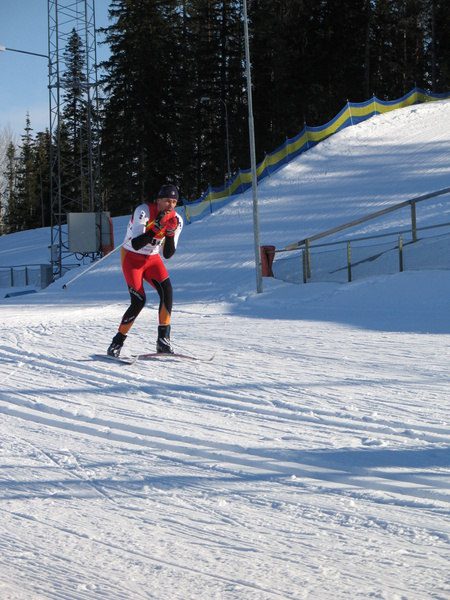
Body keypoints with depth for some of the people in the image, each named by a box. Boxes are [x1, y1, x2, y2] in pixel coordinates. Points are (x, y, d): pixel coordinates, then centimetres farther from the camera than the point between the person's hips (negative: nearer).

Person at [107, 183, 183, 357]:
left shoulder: (176, 220, -8)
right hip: (132, 258, -5)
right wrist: (156, 227, -38)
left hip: (152, 259, 5)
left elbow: (168, 254, -11)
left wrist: (170, 232, -26)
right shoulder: (143, 211, -24)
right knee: (139, 301, -18)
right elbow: (136, 245, -30)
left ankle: (163, 338, -14)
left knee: (167, 290, -22)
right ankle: (117, 342, -2)